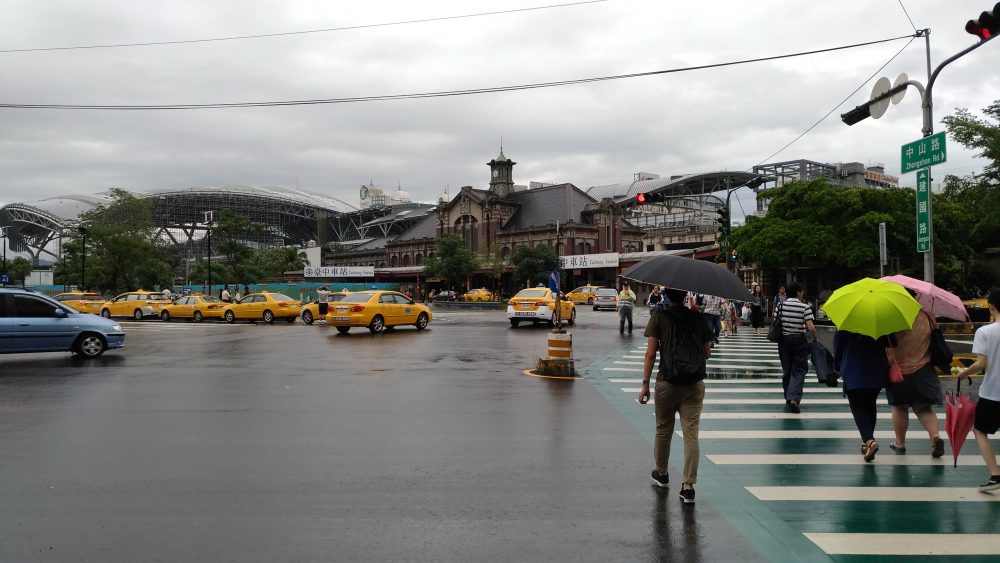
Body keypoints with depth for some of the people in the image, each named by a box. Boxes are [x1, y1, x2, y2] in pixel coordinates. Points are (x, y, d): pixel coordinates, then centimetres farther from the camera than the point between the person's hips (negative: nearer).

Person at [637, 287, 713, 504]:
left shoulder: (658, 318, -4)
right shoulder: (698, 318, 2)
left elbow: (650, 354, -8)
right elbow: (707, 353, 8)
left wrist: (645, 384, -3)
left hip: (667, 382, -1)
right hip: (694, 384, 1)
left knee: (663, 430, 16)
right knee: (691, 434, 2)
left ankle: (661, 474, 33)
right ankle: (688, 486, 0)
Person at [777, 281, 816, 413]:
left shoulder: (781, 305, 0)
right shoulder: (805, 307, -9)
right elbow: (811, 328, -14)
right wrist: (815, 339, 2)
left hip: (784, 339, 3)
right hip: (799, 340, -3)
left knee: (786, 369, 15)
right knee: (799, 370, 1)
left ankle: (788, 397, 24)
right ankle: (794, 398, -15)